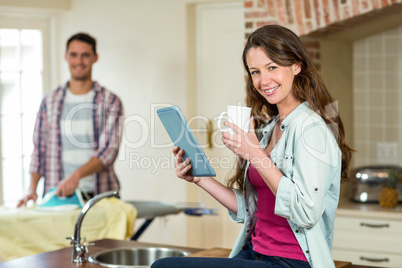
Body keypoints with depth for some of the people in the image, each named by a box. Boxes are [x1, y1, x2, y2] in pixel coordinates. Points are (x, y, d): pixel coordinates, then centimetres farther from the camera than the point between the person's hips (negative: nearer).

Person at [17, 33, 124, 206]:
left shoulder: (110, 102, 3)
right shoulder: (50, 101, 12)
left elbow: (110, 149, -7)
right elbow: (39, 149, 14)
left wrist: (77, 175, -21)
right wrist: (32, 190, 2)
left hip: (100, 194, -1)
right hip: (57, 195, 2)